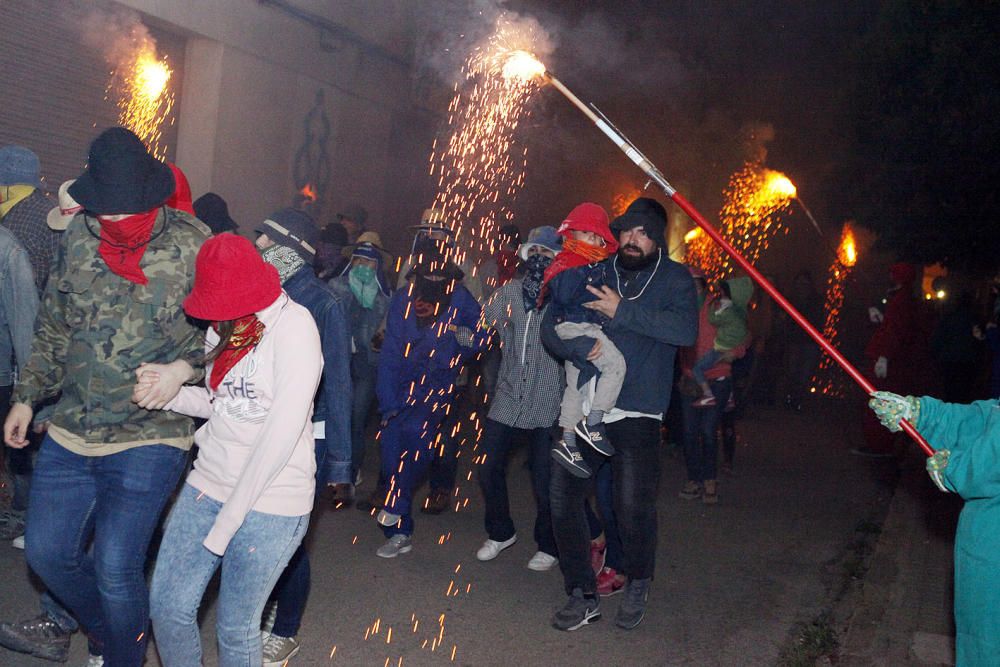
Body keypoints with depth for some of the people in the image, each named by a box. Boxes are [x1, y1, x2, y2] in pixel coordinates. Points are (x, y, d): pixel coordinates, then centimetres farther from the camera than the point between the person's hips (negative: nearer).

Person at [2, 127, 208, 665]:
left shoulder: (192, 244, -10)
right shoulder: (78, 235, 3)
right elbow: (53, 326, 14)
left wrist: (185, 365, -18)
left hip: (150, 436, -5)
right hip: (71, 430, 5)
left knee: (114, 566, -8)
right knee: (46, 551, 8)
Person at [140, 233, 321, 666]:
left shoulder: (292, 323, -16)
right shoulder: (221, 328, 7)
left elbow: (282, 431, -20)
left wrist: (228, 521, -16)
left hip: (268, 500, -6)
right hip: (208, 484, 7)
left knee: (236, 631, 6)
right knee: (166, 606, 10)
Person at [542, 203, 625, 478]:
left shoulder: (597, 264, 16)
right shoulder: (568, 262, -12)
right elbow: (562, 295, -26)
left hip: (586, 328, 10)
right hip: (574, 325, -10)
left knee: (575, 385, 14)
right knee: (615, 363, -22)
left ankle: (567, 443, 23)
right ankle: (593, 422, -14)